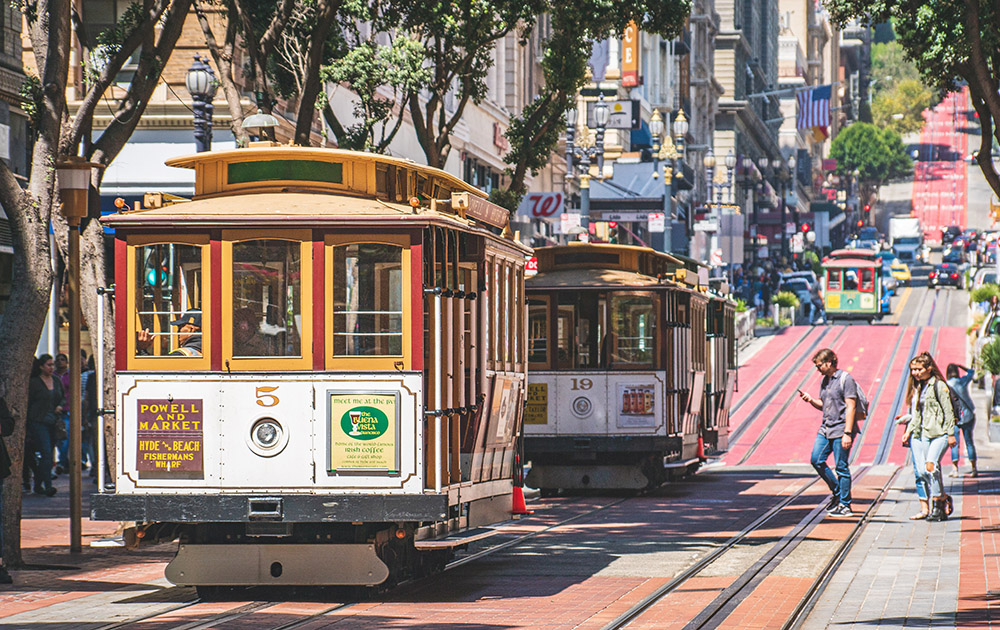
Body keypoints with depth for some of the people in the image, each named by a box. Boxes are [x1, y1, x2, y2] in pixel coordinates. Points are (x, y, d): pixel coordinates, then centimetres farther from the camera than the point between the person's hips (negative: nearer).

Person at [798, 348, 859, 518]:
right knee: (816, 460, 4)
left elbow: (850, 407, -15)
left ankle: (845, 506, 3)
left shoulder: (845, 379, -11)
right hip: (826, 429, 8)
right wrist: (811, 400, 1)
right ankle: (837, 492, 20)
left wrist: (847, 433, -20)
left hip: (841, 430, -8)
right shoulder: (825, 381, 14)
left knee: (841, 467, -4)